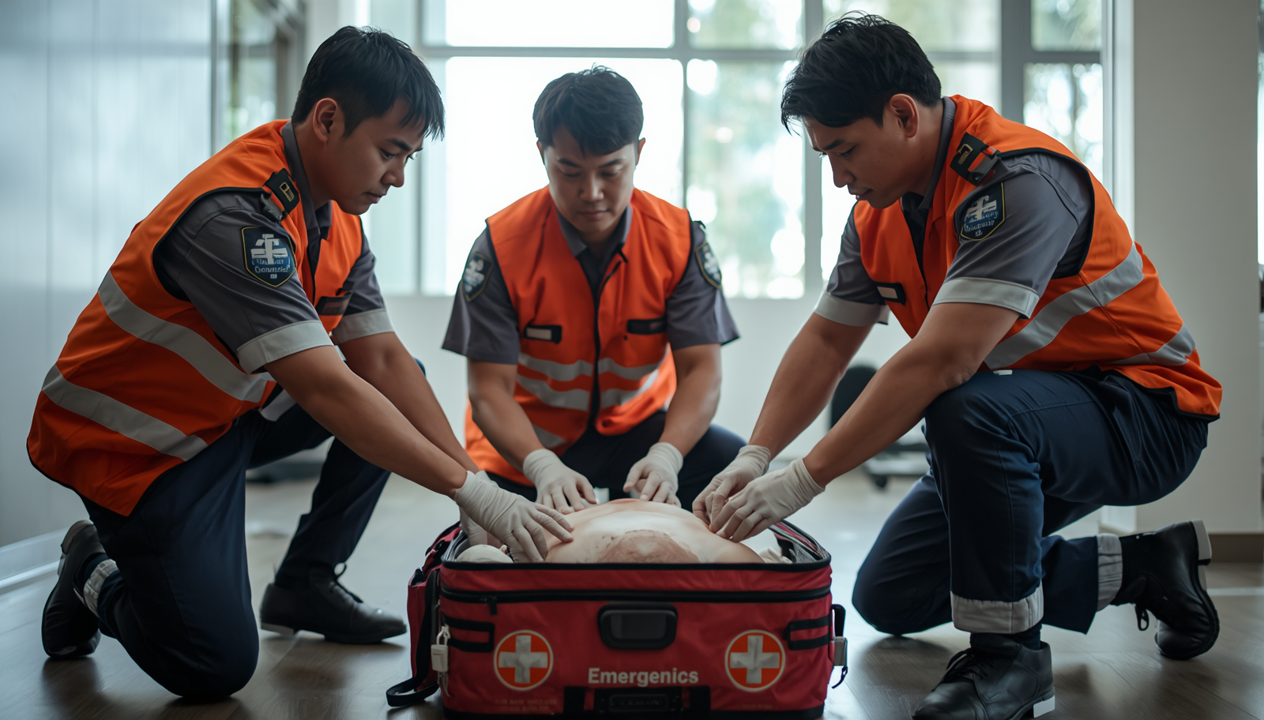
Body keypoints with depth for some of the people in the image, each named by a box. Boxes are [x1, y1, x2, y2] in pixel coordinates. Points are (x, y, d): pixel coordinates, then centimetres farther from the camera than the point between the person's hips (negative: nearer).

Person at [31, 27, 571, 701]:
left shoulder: (336, 213, -2)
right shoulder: (234, 215, -31)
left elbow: (382, 358, -3)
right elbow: (326, 391, -37)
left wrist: (468, 470, -14)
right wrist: (469, 489, -36)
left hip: (234, 407, 9)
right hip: (132, 441, -9)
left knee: (401, 389, 2)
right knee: (217, 666, -14)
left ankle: (305, 582, 10)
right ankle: (98, 577, 16)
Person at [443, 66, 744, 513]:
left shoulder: (679, 240, -11)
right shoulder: (502, 245, -16)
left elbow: (700, 369, -14)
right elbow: (489, 389, -18)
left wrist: (665, 456, -35)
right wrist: (543, 467, -37)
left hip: (635, 430, 2)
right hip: (525, 447, -1)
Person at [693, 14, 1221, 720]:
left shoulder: (1017, 180, -28)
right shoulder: (881, 208, 0)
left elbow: (940, 362, -36)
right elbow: (827, 340, 5)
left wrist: (802, 481, -34)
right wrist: (753, 458, -8)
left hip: (1145, 408, -9)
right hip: (1025, 420, 9)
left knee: (967, 409, -39)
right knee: (889, 596, 8)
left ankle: (1009, 651, -19)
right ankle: (1141, 566, 15)